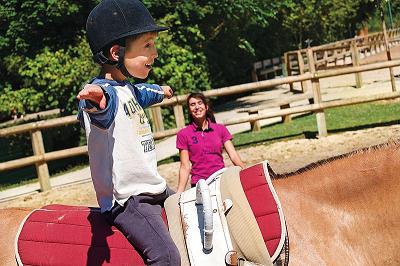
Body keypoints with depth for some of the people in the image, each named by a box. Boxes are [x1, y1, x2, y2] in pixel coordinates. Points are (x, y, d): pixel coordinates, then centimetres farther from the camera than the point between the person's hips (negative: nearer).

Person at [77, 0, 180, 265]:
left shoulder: (129, 88, 11)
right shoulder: (104, 93, -20)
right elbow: (105, 101, -45)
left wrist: (162, 91, 56)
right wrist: (96, 98, -69)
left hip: (155, 187, 10)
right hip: (127, 200, -10)